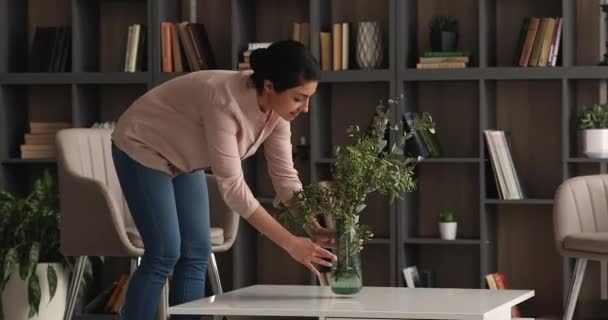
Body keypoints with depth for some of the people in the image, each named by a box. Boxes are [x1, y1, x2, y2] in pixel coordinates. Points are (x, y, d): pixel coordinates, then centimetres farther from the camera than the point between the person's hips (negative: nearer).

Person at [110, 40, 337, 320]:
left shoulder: (277, 109, -16)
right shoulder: (225, 100, -38)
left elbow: (285, 177, -10)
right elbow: (232, 186, -39)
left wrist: (313, 229, -24)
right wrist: (290, 243, -39)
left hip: (181, 157, 8)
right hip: (142, 149, -8)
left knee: (196, 252, -1)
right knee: (165, 253, -13)